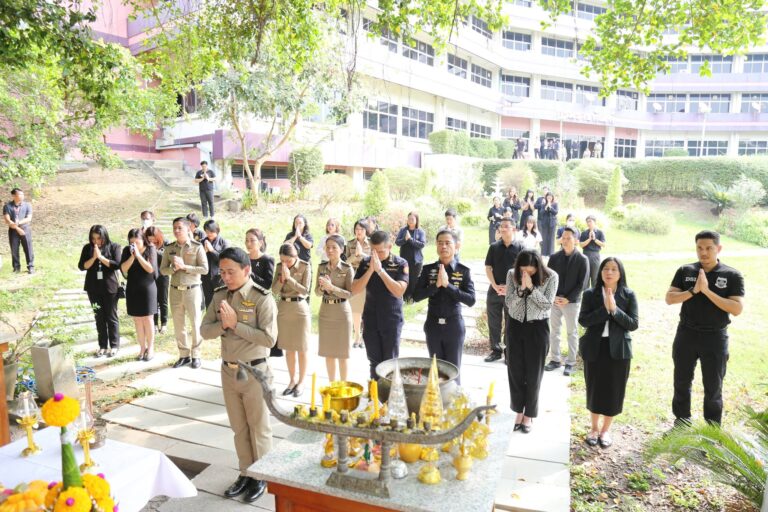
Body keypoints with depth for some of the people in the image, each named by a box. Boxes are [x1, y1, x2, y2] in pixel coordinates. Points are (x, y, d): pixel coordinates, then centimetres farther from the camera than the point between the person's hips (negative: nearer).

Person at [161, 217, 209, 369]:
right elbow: (163, 270, 5)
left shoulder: (197, 247, -6)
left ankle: (196, 355, 16)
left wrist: (184, 266, -16)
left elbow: (205, 269, -12)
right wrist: (174, 268, -14)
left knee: (195, 324, 3)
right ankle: (184, 355, 22)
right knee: (178, 325, 10)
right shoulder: (169, 248, 6)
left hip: (192, 290, -4)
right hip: (175, 291, 4)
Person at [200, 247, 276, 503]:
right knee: (238, 427, 19)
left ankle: (261, 477, 29)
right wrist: (222, 324, -18)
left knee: (258, 427, 11)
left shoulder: (262, 298, -17)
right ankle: (245, 473, 36)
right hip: (228, 371, 6)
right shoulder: (219, 296, 1)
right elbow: (205, 330, 2)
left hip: (254, 372, -5)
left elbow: (269, 338, -23)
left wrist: (236, 324, -23)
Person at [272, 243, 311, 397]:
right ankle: (292, 379, 26)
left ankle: (301, 382, 18)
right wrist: (282, 278, -17)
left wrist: (289, 278, -19)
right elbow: (275, 290, -1)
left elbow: (305, 290, -14)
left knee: (301, 348, 5)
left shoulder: (305, 266, -9)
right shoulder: (279, 266, 2)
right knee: (288, 348, 11)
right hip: (284, 308, 4)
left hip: (300, 309, -4)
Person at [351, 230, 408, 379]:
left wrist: (380, 270, -25)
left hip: (392, 320, -3)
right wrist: (371, 270, -19)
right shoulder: (365, 262, -1)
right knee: (374, 361, 12)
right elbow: (355, 290, -7)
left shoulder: (401, 264, -10)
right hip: (370, 319, 3)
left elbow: (399, 291, -21)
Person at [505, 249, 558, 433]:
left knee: (533, 374, 7)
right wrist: (521, 289, -25)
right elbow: (508, 302, -9)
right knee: (515, 371, 9)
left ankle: (529, 415, 24)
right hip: (515, 326, 2)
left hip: (538, 328, -2)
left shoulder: (550, 277, -12)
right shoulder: (512, 274, -6)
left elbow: (547, 304, -15)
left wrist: (531, 287, -25)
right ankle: (519, 411, 29)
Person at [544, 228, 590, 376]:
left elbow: (582, 283, -8)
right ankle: (555, 359, 22)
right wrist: (553, 296, -9)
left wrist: (568, 299, -13)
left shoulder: (582, 260, -6)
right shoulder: (554, 257, 1)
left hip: (572, 302, -3)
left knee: (572, 333, 7)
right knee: (554, 331, 10)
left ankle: (570, 363, 17)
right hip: (554, 300, 3)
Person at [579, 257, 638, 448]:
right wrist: (604, 309, -22)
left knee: (614, 391, 8)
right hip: (595, 348, 0)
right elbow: (583, 320, -12)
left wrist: (614, 309, -21)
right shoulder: (590, 294, -4)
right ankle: (594, 428, 31)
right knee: (594, 389, 10)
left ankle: (605, 430, 28)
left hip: (618, 349, 0)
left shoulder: (629, 295, -2)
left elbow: (633, 324, -9)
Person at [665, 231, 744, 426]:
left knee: (713, 387, 10)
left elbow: (737, 309, -15)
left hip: (715, 338, -2)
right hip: (686, 334, 2)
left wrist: (707, 291, -22)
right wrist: (694, 290, -20)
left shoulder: (732, 275, -6)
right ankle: (681, 423, 31)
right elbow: (669, 298, -6)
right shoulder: (685, 271, -1)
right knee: (682, 382, 14)